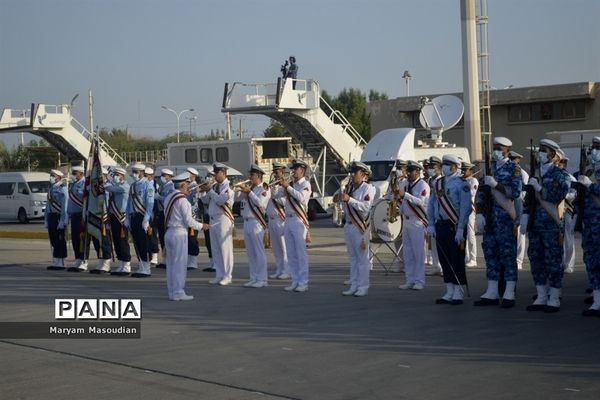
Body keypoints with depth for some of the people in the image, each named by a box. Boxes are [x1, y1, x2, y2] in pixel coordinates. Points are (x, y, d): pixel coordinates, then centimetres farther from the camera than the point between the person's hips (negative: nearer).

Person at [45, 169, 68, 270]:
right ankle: (56, 262, 16)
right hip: (51, 216, 8)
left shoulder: (62, 189, -10)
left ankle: (60, 263, -1)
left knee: (59, 241, -5)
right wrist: (46, 220, 17)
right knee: (53, 240, 10)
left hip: (59, 217, -8)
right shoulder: (51, 189, 15)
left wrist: (62, 221, -19)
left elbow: (65, 206, -14)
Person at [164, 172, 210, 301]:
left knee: (171, 263, 12)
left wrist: (191, 225, 20)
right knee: (180, 263, -2)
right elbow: (188, 220, -16)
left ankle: (171, 291, 18)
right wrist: (201, 226, 0)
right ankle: (178, 293, 1)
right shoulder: (182, 200, -15)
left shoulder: (168, 198, 10)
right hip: (179, 233, -8)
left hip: (169, 232, 8)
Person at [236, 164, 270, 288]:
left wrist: (249, 192, -19)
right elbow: (237, 198, 14)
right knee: (250, 253, 10)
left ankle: (262, 279, -4)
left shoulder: (264, 189, -5)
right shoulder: (249, 187, 17)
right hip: (247, 222, 8)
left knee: (259, 252, -6)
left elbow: (260, 202, -19)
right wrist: (240, 189, -4)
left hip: (257, 223, -8)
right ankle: (253, 278, 15)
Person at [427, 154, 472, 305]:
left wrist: (460, 229, -17)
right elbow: (431, 205, 15)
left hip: (455, 226, -6)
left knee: (457, 260, -2)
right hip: (440, 225, 6)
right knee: (444, 259, 9)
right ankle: (450, 293, 17)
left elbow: (465, 207, -12)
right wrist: (430, 224, 6)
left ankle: (459, 293, 4)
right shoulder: (437, 184, 13)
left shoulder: (461, 184, -6)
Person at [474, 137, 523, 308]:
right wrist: (480, 214, 4)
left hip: (506, 217, -6)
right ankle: (491, 293, 14)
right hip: (491, 217, 6)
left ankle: (509, 294, 0)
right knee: (490, 252, 7)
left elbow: (516, 192, -13)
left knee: (508, 253, -3)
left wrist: (496, 184, -19)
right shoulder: (491, 168, 15)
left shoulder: (514, 169, -2)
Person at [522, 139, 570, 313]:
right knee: (536, 260, 8)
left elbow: (558, 196, -15)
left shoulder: (560, 174, -3)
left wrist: (539, 188, -15)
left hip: (552, 225, -6)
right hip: (535, 224, 6)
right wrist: (526, 214, 7)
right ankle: (541, 298, 16)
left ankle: (554, 299, 2)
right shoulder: (535, 173, 15)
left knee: (553, 261, -3)